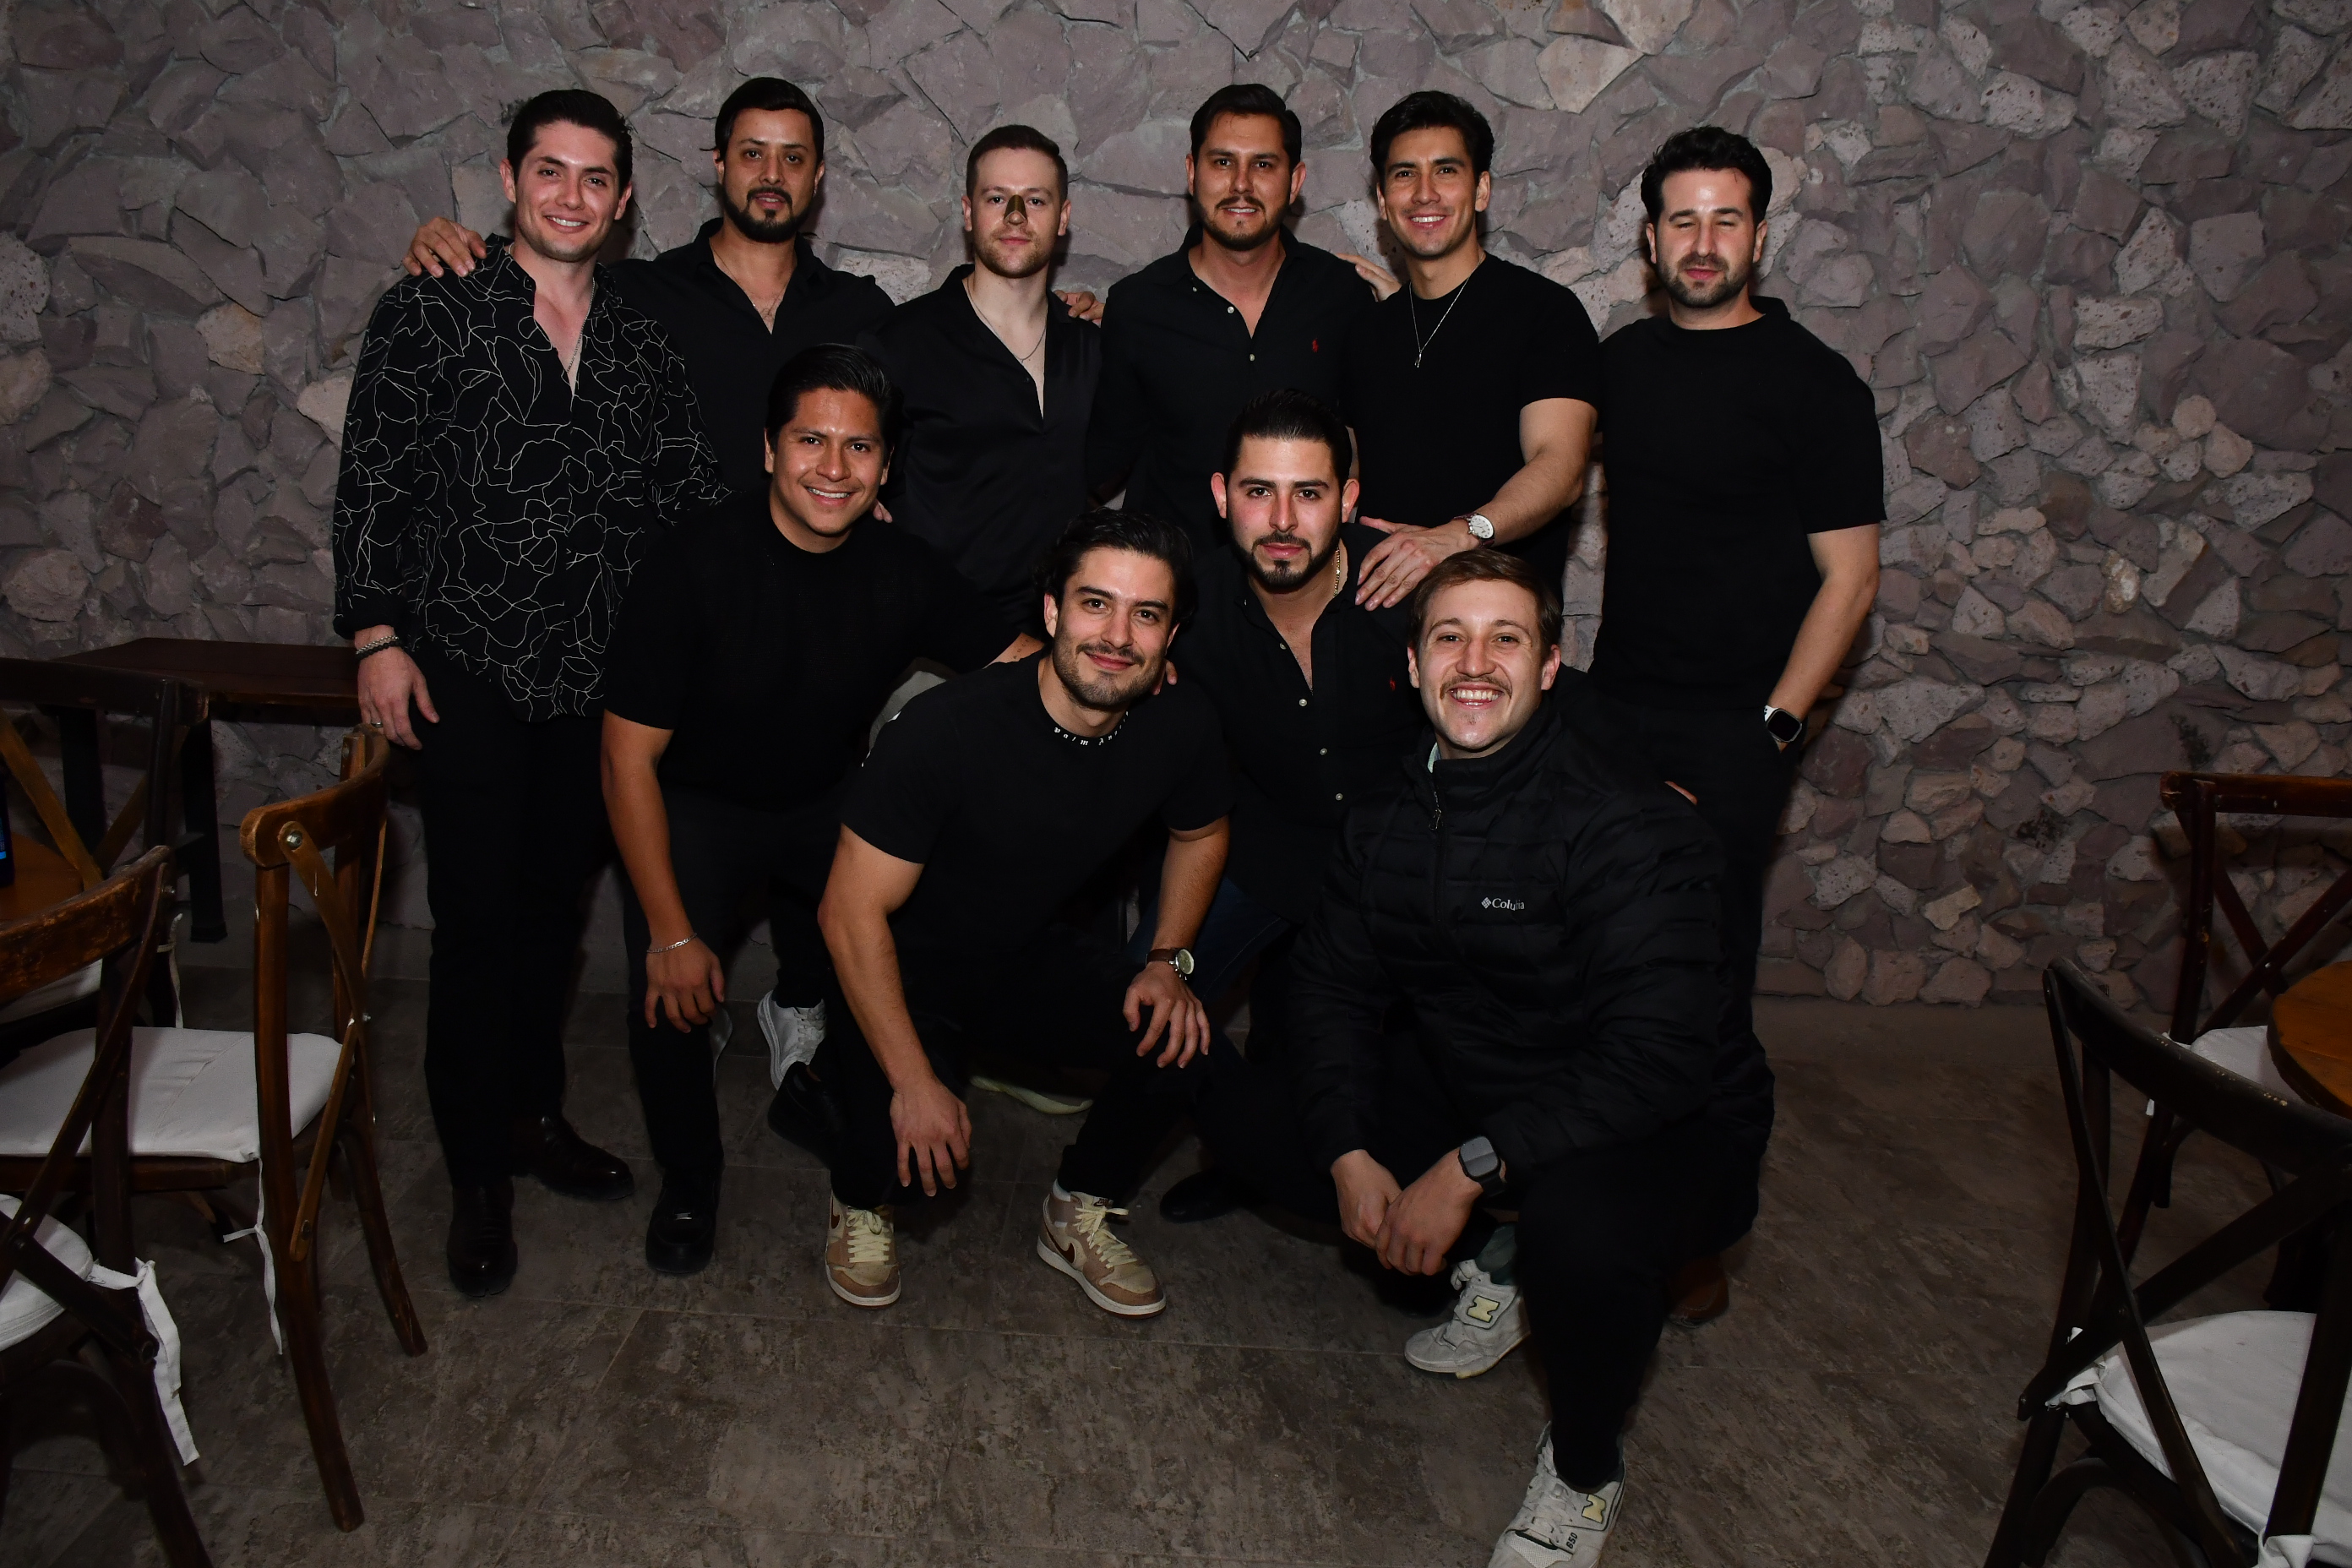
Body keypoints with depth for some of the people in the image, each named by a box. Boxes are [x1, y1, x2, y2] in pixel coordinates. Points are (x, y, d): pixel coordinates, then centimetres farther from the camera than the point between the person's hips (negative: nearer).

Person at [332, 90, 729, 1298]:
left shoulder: (642, 345, 8)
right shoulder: (430, 315, -2)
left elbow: (692, 501, 9)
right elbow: (371, 485, -3)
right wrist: (377, 635, -9)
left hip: (597, 676, 4)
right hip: (467, 668, -3)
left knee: (555, 905, 14)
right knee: (478, 919, -2)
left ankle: (534, 1112, 33)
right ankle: (478, 1176, 13)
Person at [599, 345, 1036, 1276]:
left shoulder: (902, 571, -10)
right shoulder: (693, 568, -21)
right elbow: (629, 757, -18)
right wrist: (673, 934, -21)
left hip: (828, 805, 4)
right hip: (696, 806, -4)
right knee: (671, 995, -26)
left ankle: (802, 1008, 19)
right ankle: (688, 1182, 5)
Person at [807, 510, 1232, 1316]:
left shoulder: (1181, 725, -13)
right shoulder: (948, 728, -30)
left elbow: (1199, 833, 11)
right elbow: (851, 912, -25)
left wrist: (1168, 960, -4)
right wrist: (913, 1082, -27)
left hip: (1039, 955, 5)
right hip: (909, 967, -4)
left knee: (1181, 1038, -18)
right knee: (916, 1150, -27)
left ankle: (1079, 1215, 10)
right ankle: (863, 1198, 13)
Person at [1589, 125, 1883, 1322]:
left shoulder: (1812, 384, -5)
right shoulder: (1625, 360, 11)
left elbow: (1849, 575, -6)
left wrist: (1772, 730, -13)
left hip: (1729, 729, -5)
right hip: (1616, 707, 5)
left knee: (1704, 995, -3)